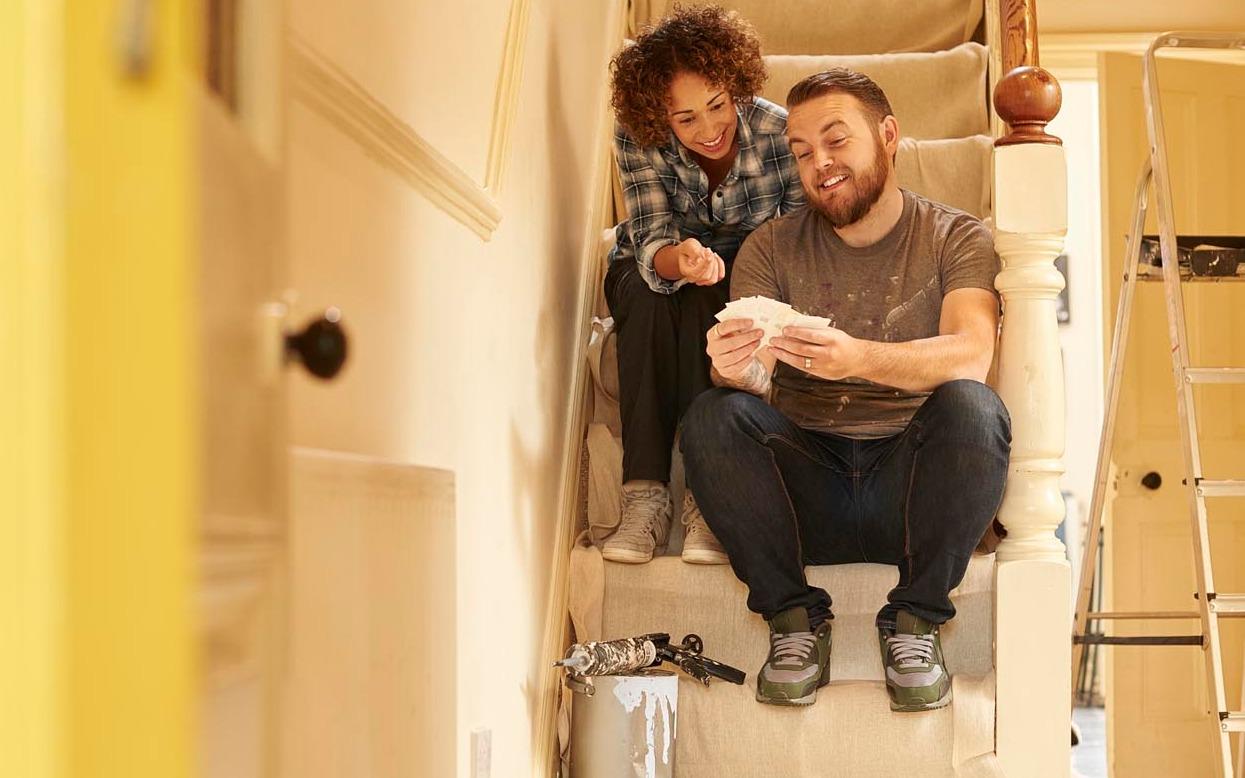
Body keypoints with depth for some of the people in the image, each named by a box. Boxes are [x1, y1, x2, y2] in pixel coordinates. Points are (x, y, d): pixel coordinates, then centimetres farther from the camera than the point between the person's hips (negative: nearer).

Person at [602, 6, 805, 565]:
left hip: (740, 286, 0)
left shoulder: (779, 131, -23)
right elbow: (652, 241, -30)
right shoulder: (637, 140, -22)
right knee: (647, 291, -35)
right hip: (649, 273, 1)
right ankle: (644, 495, -38)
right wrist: (681, 260, -56)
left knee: (700, 302, -35)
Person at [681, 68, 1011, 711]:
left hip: (908, 487, -1)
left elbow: (972, 355, -15)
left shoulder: (956, 238, 6)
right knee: (713, 416, -26)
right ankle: (794, 621, -12)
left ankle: (913, 621, -14)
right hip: (806, 488, 1)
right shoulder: (771, 248, 11)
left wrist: (859, 358, -34)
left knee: (972, 409, -31)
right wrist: (736, 368, -31)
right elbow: (754, 373, -4)